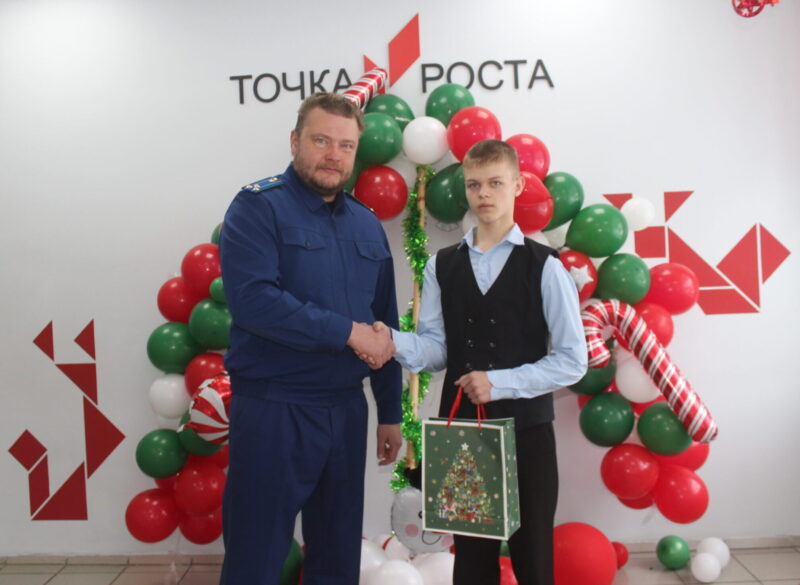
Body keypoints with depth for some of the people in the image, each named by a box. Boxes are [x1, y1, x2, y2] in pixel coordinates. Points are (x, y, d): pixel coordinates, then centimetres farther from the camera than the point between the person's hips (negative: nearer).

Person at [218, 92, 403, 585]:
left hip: (347, 409, 6)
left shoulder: (368, 225, 11)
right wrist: (347, 331, -17)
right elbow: (252, 298, -22)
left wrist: (390, 413, 14)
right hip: (272, 410, -5)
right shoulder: (259, 206, -6)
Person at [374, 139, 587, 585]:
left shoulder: (545, 267, -6)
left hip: (527, 431, -3)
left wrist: (499, 382, -17)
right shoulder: (442, 267, 5)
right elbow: (436, 348, 1)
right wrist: (394, 341, -20)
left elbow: (573, 360, -8)